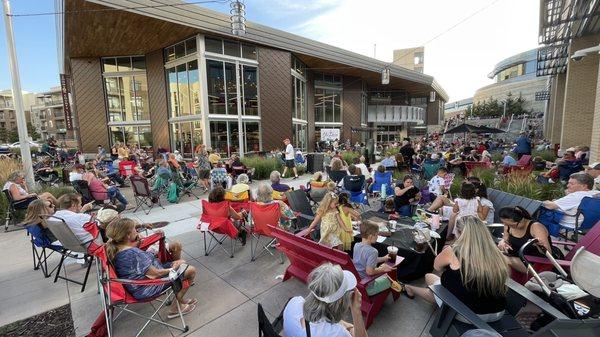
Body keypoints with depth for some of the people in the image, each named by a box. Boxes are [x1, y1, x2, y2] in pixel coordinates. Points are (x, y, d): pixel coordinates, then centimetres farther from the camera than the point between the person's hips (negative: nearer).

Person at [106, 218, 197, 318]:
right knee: (191, 270, -4)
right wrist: (172, 269, -11)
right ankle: (176, 306, 10)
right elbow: (154, 274, -27)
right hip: (148, 289, -10)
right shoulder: (132, 254, -33)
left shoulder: (115, 248, -4)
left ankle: (179, 300, 22)